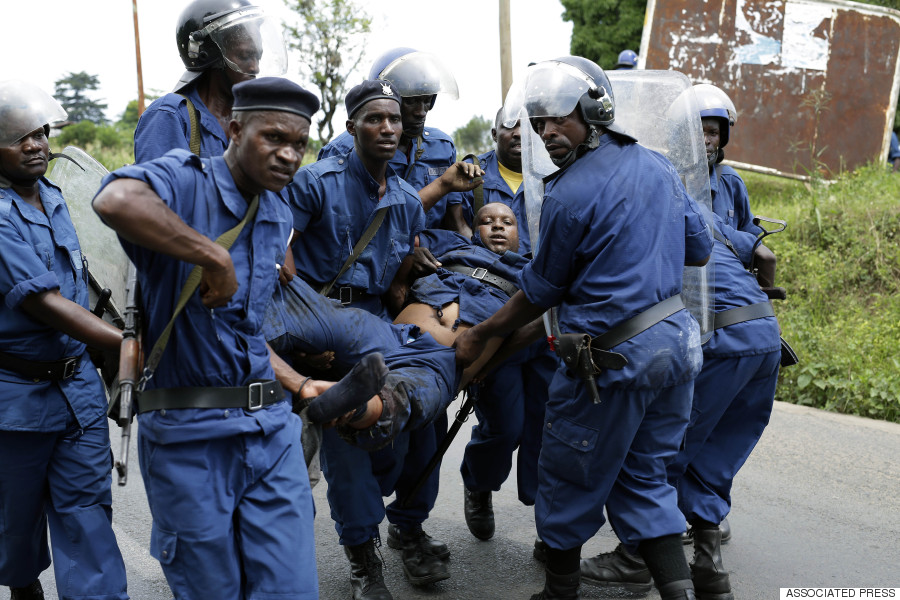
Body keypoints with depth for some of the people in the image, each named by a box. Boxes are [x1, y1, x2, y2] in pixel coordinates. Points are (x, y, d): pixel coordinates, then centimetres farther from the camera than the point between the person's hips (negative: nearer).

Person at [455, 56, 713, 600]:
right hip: (679, 336, 8)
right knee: (644, 477, 18)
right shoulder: (659, 166, 8)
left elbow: (540, 293, -3)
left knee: (570, 479, 11)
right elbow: (700, 251, 17)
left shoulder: (569, 196, -13)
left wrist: (479, 337, 10)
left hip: (616, 356, -8)